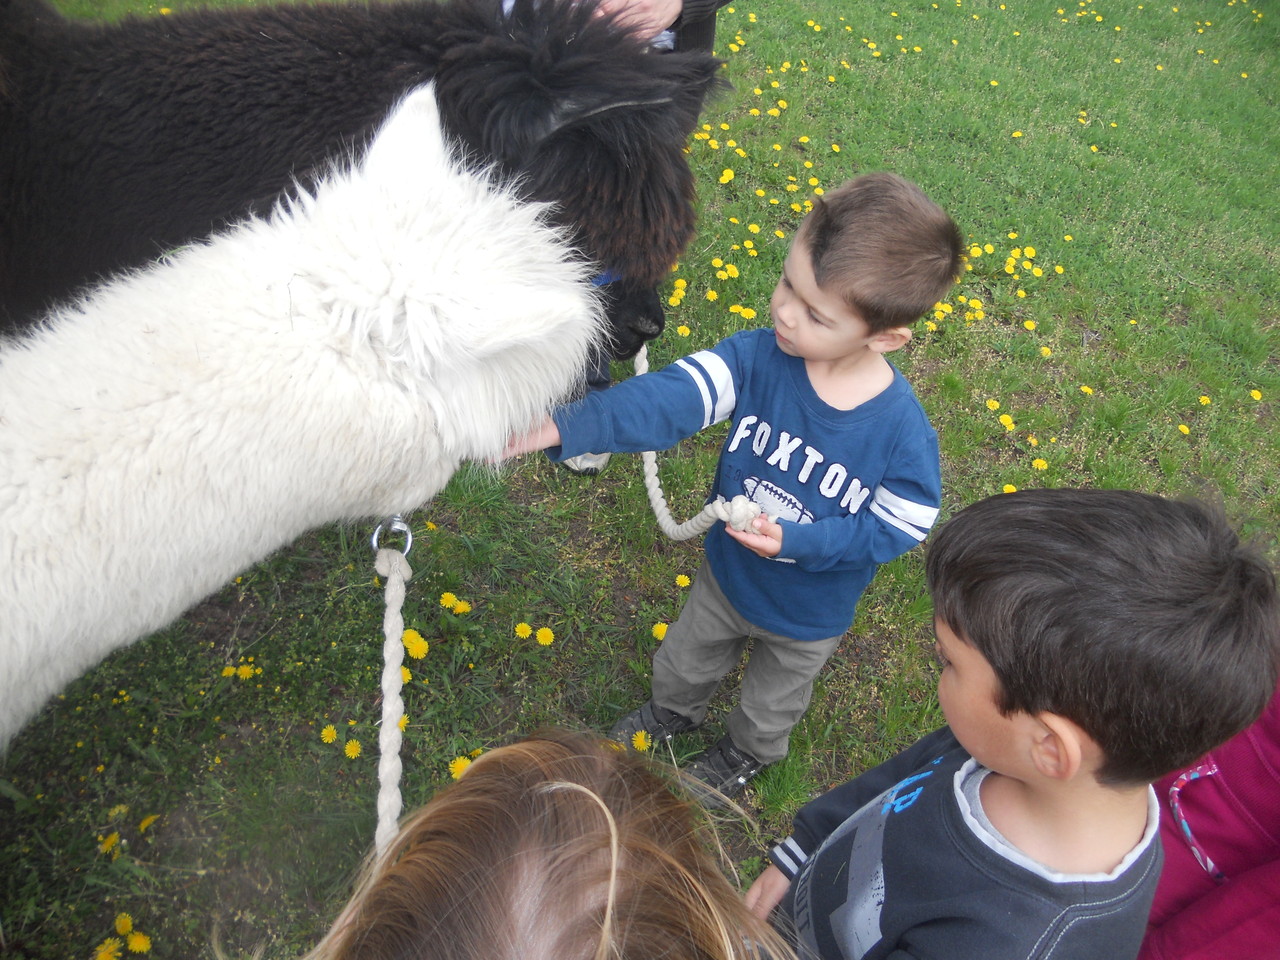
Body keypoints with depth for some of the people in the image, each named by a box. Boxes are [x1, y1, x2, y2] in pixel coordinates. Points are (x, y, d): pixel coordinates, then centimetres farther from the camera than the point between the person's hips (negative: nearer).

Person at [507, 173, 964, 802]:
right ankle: (673, 713, 68)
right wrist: (562, 428, -49)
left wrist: (797, 540, -32)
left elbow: (900, 527, -21)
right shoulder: (757, 357, -27)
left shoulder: (902, 431, -33)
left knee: (772, 703, 30)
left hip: (809, 613, -2)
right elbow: (668, 399, -36)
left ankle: (743, 755, 66)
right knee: (684, 660, 31)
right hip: (726, 570, 3)